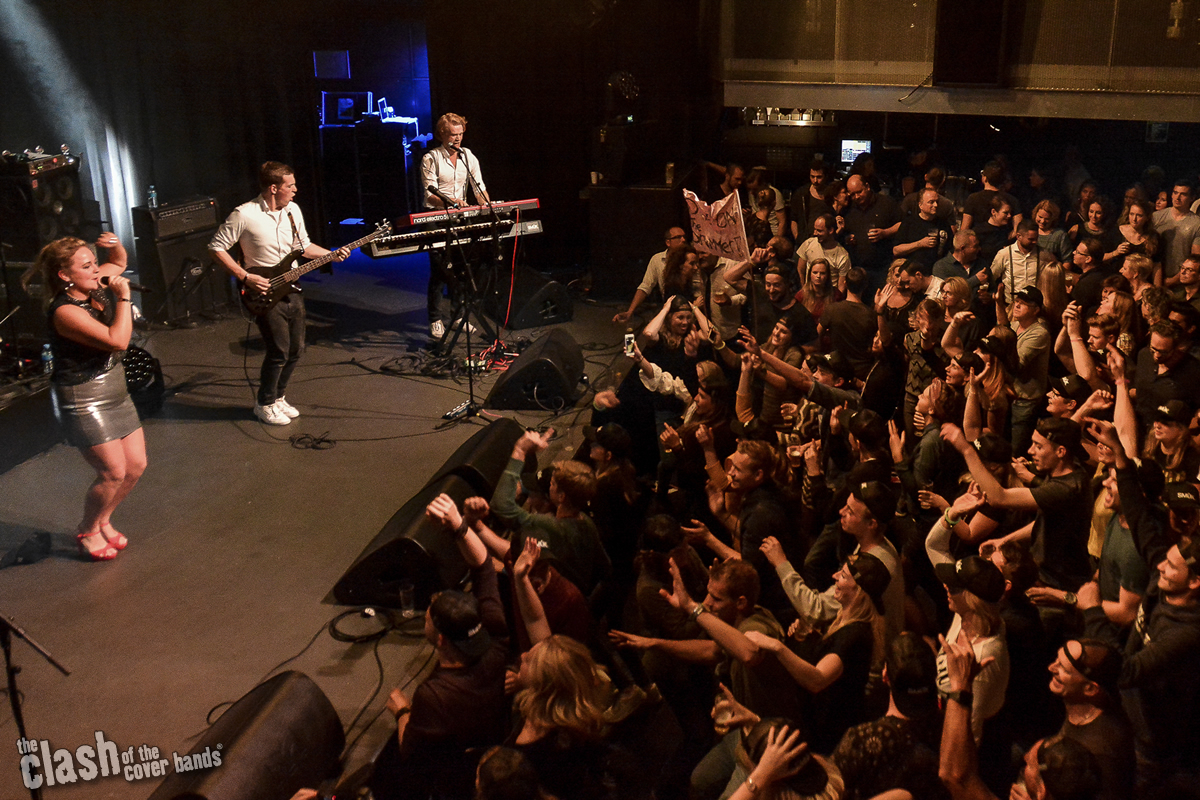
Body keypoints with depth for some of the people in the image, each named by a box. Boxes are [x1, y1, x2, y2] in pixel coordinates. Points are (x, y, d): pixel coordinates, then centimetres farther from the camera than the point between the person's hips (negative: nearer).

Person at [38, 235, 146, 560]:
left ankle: (103, 520, 30)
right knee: (114, 471, -7)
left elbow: (119, 263, 24)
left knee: (136, 464, 8)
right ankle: (87, 531, 18)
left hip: (115, 390, 9)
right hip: (84, 399, -8)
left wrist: (115, 246, 2)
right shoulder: (65, 311, -23)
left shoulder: (96, 287, 1)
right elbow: (117, 340, -31)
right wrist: (124, 296, -24)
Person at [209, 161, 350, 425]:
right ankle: (265, 404, 13)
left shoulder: (293, 210, 5)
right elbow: (217, 247, -10)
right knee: (279, 352, -7)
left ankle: (278, 397, 30)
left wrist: (332, 255, 4)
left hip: (291, 289, 7)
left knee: (296, 349, 10)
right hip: (264, 292, -7)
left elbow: (303, 245, 18)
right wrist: (245, 277, -16)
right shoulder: (244, 215, -16)